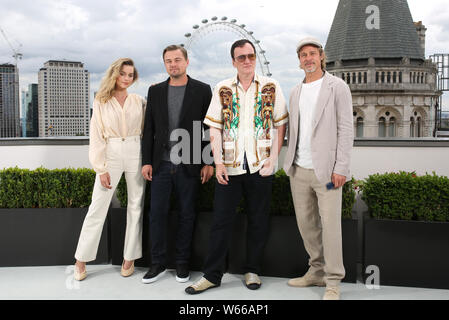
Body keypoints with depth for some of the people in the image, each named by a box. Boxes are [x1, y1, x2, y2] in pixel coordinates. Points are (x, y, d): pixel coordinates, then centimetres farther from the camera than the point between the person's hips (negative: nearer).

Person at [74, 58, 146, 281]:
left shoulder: (139, 101, 8)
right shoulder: (101, 102, 5)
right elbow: (97, 137, 1)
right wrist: (101, 169, -6)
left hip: (135, 153, 2)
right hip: (111, 153, -2)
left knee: (136, 206, 5)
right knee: (97, 208, -1)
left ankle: (129, 258, 17)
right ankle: (81, 260, 11)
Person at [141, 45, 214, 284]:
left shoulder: (202, 90, 1)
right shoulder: (155, 91, 9)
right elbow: (149, 129, 9)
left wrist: (208, 163, -5)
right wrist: (147, 161, 3)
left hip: (188, 165, -2)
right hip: (161, 164, 2)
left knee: (186, 215, 7)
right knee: (157, 213, 4)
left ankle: (182, 263, 21)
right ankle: (158, 264, 17)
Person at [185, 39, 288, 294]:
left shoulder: (271, 87, 4)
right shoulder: (223, 89, 6)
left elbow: (280, 124, 4)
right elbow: (214, 128, 3)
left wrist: (273, 157, -6)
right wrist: (218, 162, -6)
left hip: (260, 166, 0)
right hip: (230, 167, 1)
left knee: (259, 220, 8)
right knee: (221, 220, 3)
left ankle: (253, 270, 23)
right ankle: (212, 275, 12)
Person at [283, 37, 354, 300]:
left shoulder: (337, 87, -1)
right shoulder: (296, 92, 16)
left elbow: (345, 129, -7)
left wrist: (341, 168, -14)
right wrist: (290, 163, 10)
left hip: (326, 170, -6)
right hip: (299, 170, 6)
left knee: (330, 225, -6)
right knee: (306, 223, 10)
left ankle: (333, 282, 5)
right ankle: (317, 272, 24)